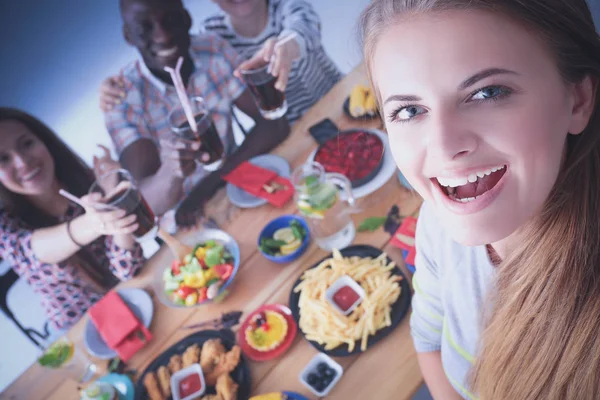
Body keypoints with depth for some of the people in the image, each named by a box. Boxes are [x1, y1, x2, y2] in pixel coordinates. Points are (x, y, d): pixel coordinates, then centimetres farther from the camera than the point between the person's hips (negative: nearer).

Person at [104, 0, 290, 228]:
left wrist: (211, 181, -23)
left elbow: (274, 123, -14)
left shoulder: (214, 52, -9)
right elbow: (146, 200, -25)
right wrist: (172, 171, -48)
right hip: (182, 222, -3)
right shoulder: (123, 97, -17)